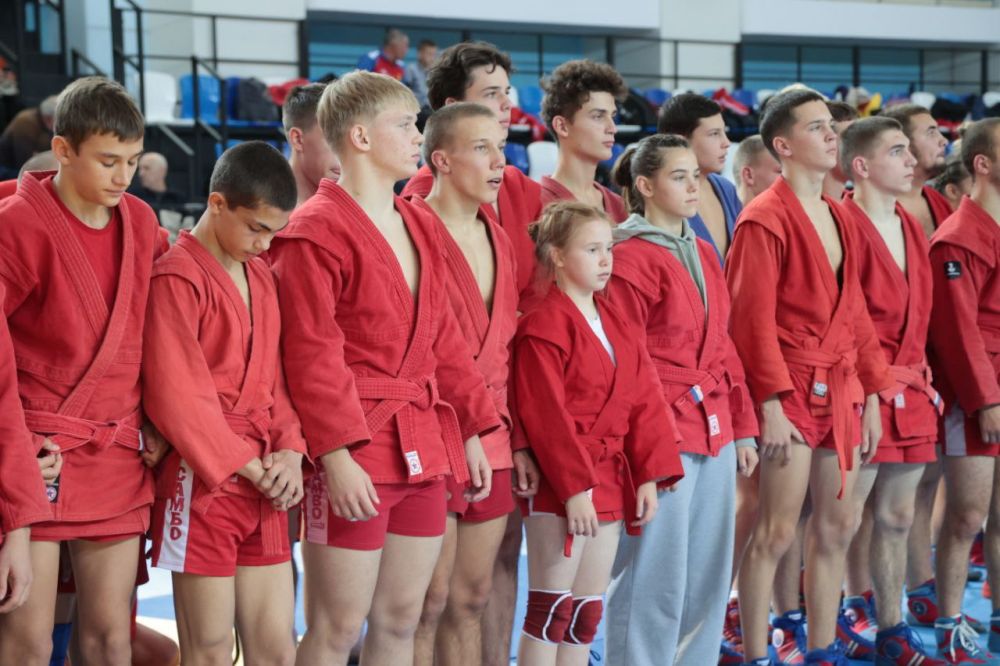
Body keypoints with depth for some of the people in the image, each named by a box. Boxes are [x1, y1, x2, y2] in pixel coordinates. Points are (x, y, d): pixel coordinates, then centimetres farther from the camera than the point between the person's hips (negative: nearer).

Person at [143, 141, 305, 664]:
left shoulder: (262, 277, 13)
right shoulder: (177, 278, -10)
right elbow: (178, 397, -15)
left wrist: (289, 452, -1)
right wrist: (248, 465, -13)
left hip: (263, 488, 7)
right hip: (203, 484, -7)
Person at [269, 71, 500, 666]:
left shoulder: (420, 226, 15)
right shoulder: (317, 230, -10)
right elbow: (313, 356, -15)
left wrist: (472, 429, 13)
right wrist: (338, 454, -21)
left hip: (425, 449, 8)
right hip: (355, 456, -7)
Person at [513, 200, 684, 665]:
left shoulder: (619, 325, 12)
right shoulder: (543, 327, -12)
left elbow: (644, 403, 9)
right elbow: (546, 418, -17)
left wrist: (650, 473, 1)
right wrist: (575, 488, -19)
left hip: (610, 482, 8)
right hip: (560, 487, -8)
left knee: (589, 610, 12)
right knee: (551, 609, -3)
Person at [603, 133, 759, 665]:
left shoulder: (703, 254, 15)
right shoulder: (629, 259, -9)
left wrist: (742, 426, 15)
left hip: (715, 431, 8)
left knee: (710, 572, 12)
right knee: (658, 577, -3)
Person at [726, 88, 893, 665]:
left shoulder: (838, 217, 14)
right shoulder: (764, 220, -10)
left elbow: (855, 311, 16)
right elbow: (754, 320, -14)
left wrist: (872, 394, 12)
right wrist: (772, 404, -19)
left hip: (843, 391, 8)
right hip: (791, 391, -8)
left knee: (837, 528, 11)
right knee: (777, 531, -5)